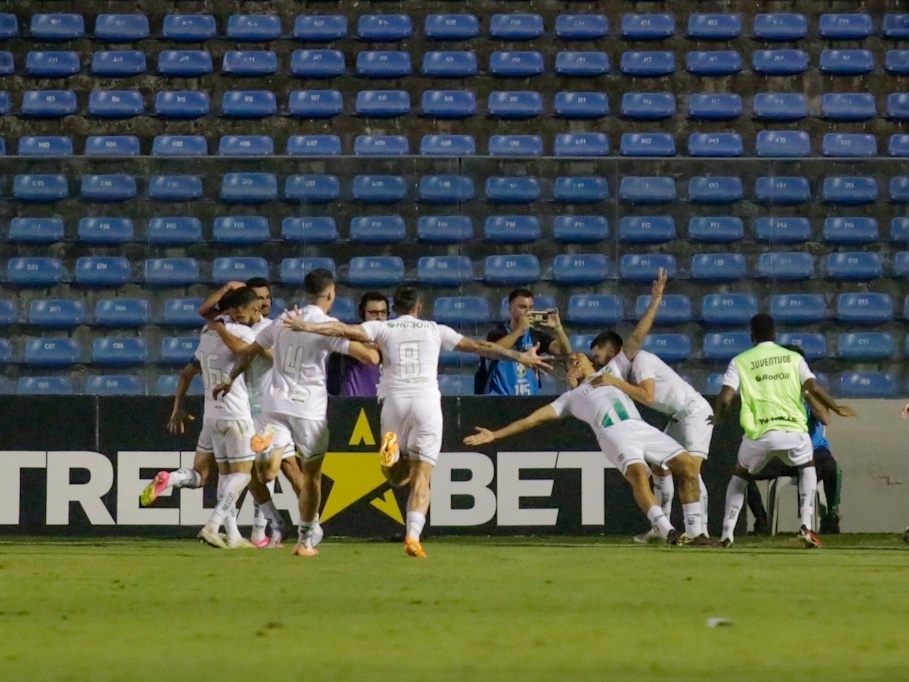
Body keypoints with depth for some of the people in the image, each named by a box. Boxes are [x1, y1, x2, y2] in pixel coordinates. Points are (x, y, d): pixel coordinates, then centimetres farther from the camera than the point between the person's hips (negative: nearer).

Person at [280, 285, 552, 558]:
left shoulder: (382, 328, 13)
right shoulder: (435, 330, 15)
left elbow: (348, 330, -2)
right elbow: (479, 346, 17)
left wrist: (309, 327, -4)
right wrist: (519, 357, 24)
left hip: (394, 402, 0)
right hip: (427, 402, 0)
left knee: (397, 476, 13)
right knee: (421, 477, 0)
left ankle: (392, 450, -21)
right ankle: (413, 536, -17)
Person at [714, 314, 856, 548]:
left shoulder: (740, 362, 9)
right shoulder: (793, 358, 13)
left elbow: (725, 398, -1)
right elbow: (814, 389, 2)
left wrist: (717, 418, 20)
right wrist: (837, 409, 18)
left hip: (758, 434, 0)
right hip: (793, 431, 0)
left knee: (740, 476, 27)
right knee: (807, 467, 30)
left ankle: (727, 533, 18)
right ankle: (806, 526, 14)